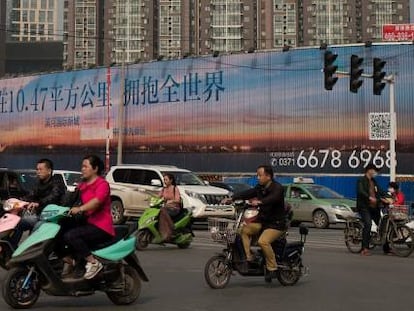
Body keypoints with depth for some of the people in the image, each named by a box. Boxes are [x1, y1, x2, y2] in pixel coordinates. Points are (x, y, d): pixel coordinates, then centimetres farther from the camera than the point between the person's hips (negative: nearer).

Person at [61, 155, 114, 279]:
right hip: (88, 223, 8)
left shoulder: (102, 184, -8)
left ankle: (93, 262, -19)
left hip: (101, 227, -8)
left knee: (70, 235, -27)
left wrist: (79, 209, -40)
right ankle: (69, 259, 4)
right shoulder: (82, 185, 19)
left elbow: (96, 201, -27)